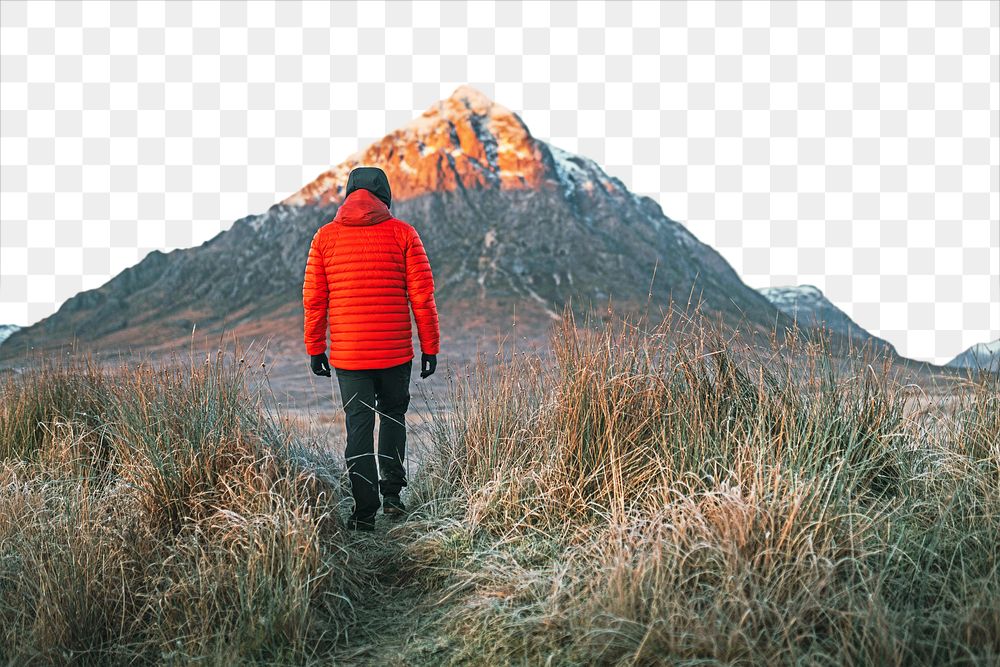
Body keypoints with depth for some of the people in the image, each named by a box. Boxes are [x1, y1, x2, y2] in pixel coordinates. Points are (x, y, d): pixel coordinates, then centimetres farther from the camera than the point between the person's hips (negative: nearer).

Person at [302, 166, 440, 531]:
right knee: (393, 416, 21)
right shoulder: (402, 233, -1)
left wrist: (315, 348, 12)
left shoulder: (325, 236, 3)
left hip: (347, 353, 0)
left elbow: (313, 299, 3)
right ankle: (392, 491, 17)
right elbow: (422, 295, -4)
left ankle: (365, 511, 8)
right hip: (396, 352, 0)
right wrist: (430, 347, 2)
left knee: (358, 427, 7)